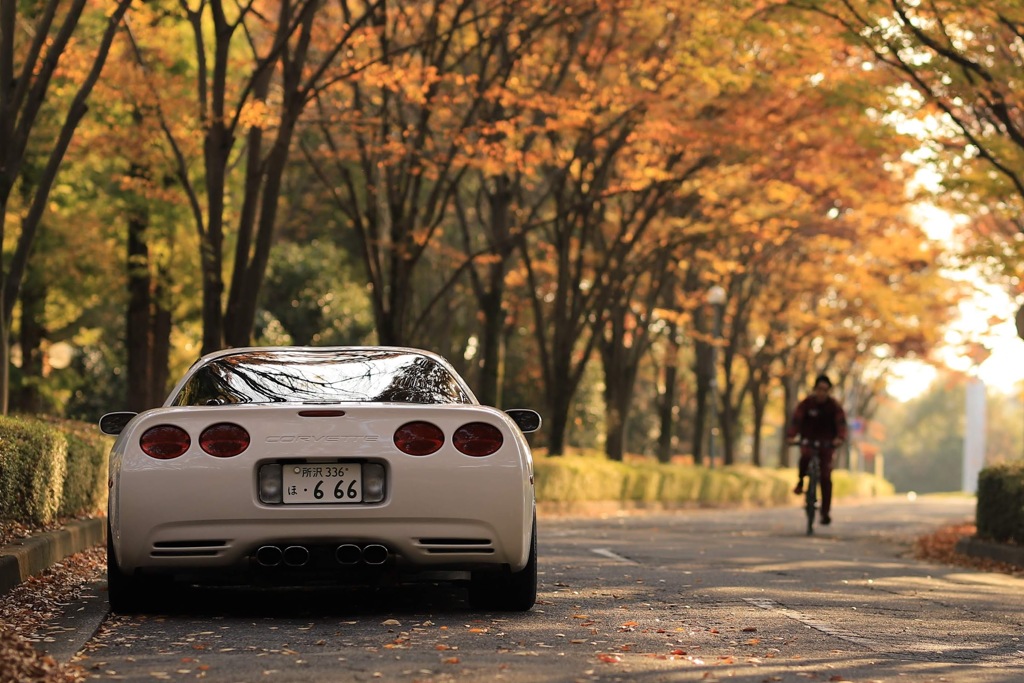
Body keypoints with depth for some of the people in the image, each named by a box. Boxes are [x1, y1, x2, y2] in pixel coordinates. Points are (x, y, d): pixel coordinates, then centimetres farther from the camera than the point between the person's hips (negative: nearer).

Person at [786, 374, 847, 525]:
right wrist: (791, 436, -40)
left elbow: (841, 422, -22)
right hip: (808, 441, -1)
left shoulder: (834, 406, -8)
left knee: (825, 477, -7)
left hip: (826, 444, 1)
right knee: (805, 456, -35)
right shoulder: (806, 404, -10)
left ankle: (826, 512, -1)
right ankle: (801, 482, -8)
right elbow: (796, 419, -21)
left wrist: (840, 437, -43)